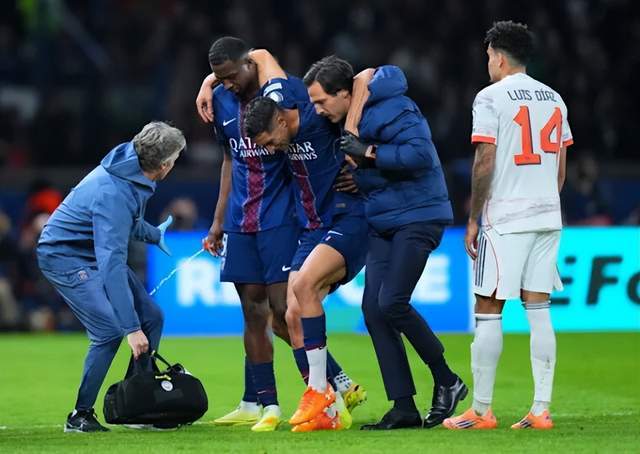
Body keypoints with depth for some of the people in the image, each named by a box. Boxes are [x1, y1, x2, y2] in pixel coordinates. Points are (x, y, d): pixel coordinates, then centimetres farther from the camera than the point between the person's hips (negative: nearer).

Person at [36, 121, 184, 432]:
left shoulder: (134, 172, -3)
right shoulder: (114, 193, -33)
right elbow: (112, 264, -37)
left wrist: (154, 235, 41)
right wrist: (131, 328, -39)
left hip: (97, 253, 10)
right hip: (65, 256, -10)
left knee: (151, 318, 4)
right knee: (109, 330, -23)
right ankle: (80, 416, -10)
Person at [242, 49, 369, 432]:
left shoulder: (317, 120, -18)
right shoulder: (277, 100, 1)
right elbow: (262, 57, 17)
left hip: (348, 223, -9)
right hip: (313, 229, 9)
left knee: (303, 285, -29)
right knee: (294, 316, -4)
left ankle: (319, 393, -24)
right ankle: (336, 399, 0)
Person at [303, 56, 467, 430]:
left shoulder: (390, 110, -19)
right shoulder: (353, 117, 8)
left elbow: (420, 153, -28)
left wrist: (368, 153, -23)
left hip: (418, 217, -9)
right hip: (383, 223, 9)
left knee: (391, 303, -17)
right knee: (373, 308, 0)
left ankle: (447, 382, 1)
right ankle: (404, 409, 2)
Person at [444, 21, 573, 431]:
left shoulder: (491, 98, -7)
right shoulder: (553, 98, 13)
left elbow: (485, 164, -11)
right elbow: (561, 166, 14)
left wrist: (474, 220, -5)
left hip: (505, 220, -6)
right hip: (548, 216, 6)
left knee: (488, 312, -1)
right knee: (539, 311, 5)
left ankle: (482, 410, 0)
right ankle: (541, 409, 1)